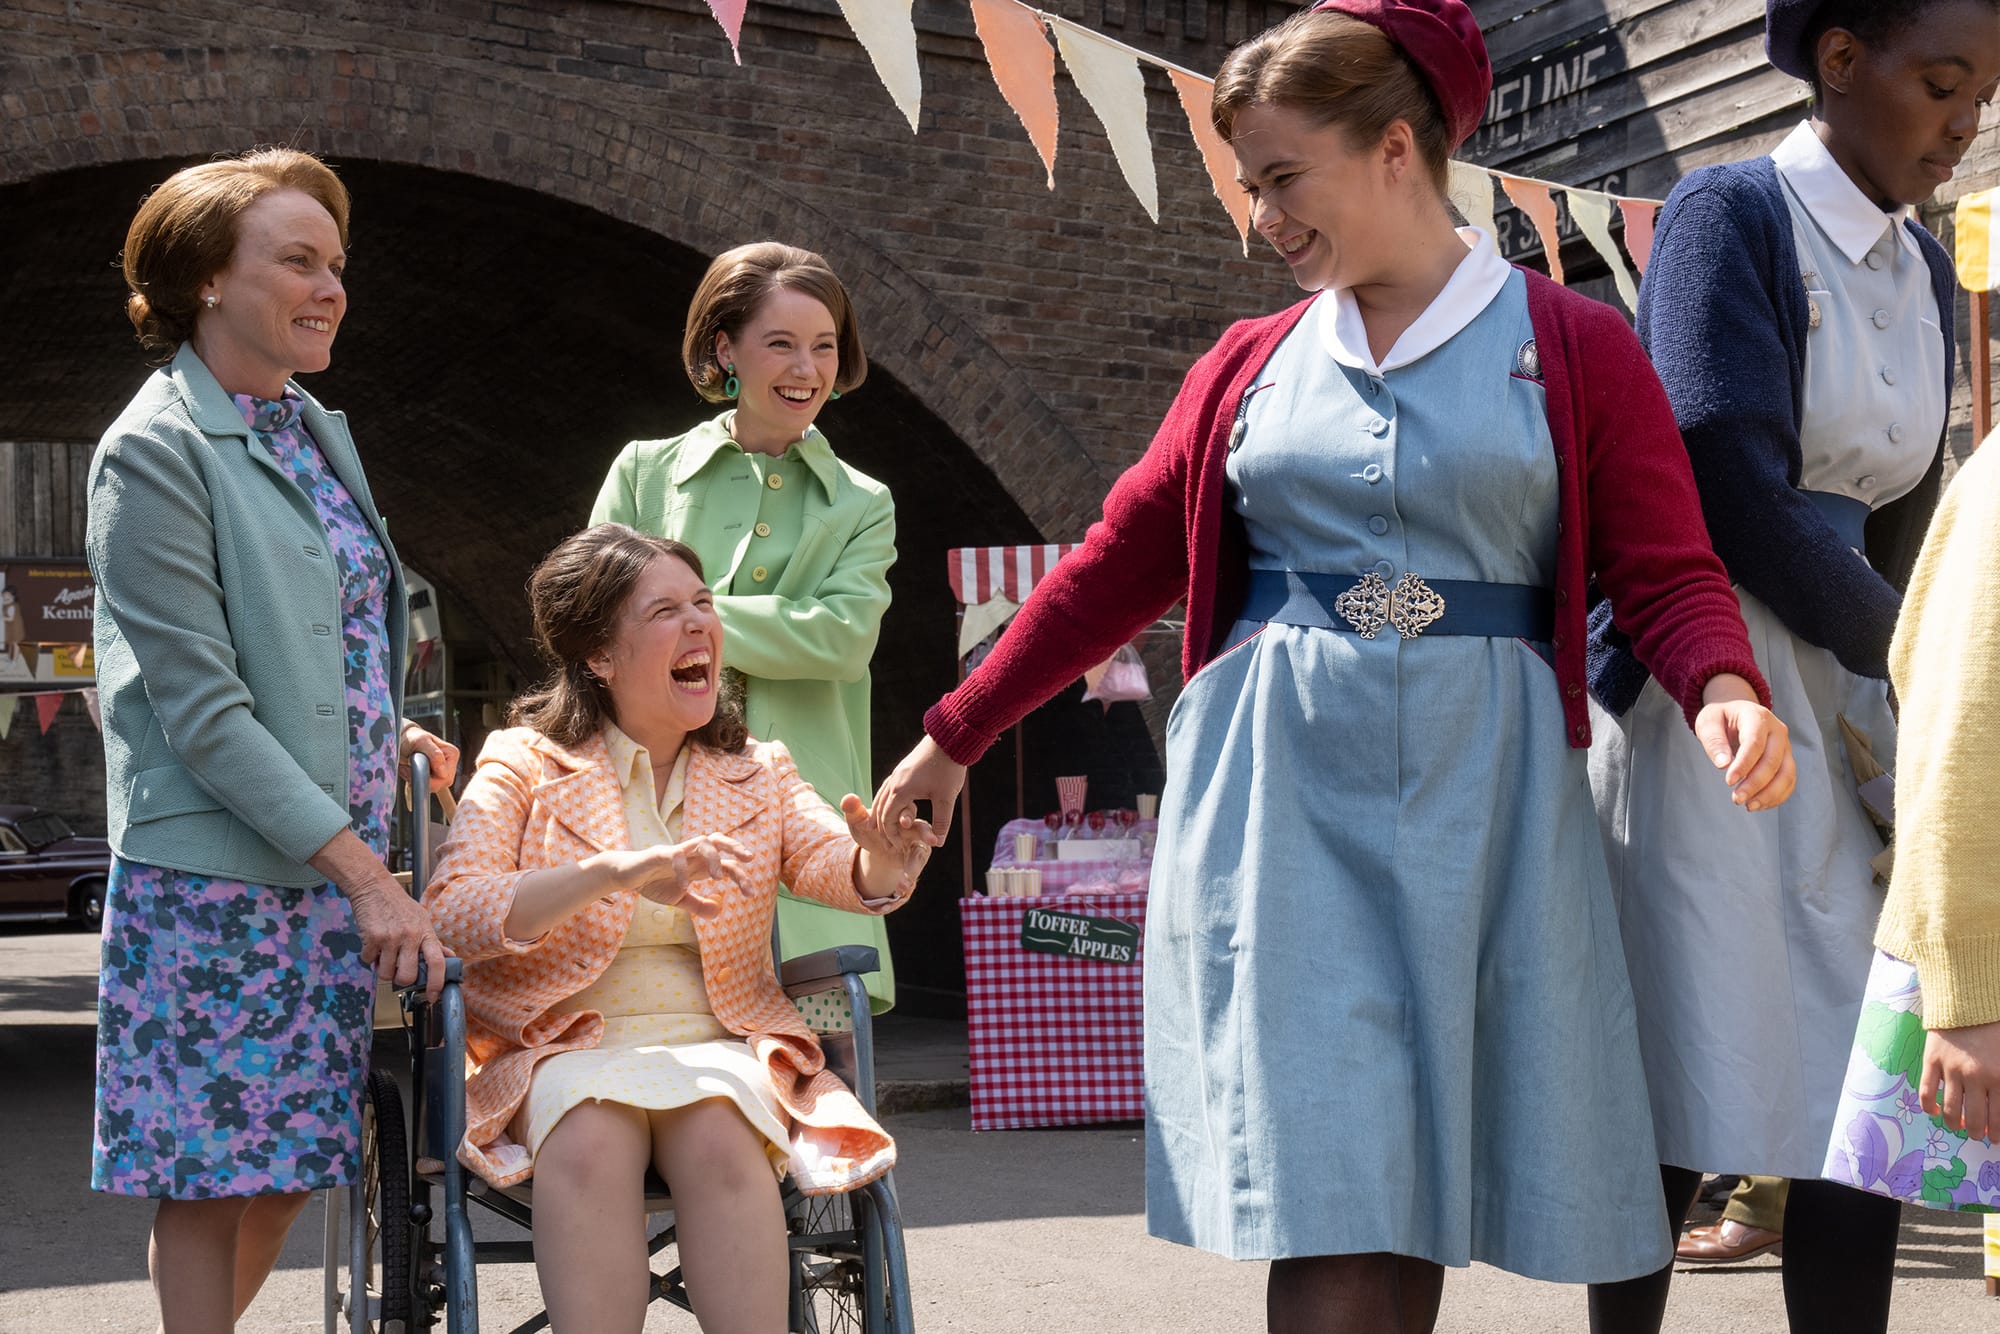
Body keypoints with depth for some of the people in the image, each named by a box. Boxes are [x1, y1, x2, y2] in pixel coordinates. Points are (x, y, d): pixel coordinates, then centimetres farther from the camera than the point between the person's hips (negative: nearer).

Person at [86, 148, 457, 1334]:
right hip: (215, 878, -7)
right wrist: (364, 872, -18)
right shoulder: (155, 451, -10)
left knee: (287, 1168, 12)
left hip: (339, 867, 7)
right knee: (211, 1174, 0)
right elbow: (203, 711, -16)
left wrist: (390, 734, 7)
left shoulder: (316, 430, 13)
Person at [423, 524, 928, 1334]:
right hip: (564, 1049, -1)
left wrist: (881, 863, -30)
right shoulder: (522, 764, 4)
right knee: (592, 1140, -35)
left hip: (718, 1045, 2)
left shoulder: (757, 772, 15)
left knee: (720, 1135, -32)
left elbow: (832, 862, -3)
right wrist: (615, 872, -26)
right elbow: (450, 912, -11)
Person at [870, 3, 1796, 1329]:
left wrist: (1726, 692, -22)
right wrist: (955, 736, 14)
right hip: (1280, 794, 1)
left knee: (1421, 1192, 3)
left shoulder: (1574, 347, 4)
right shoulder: (1254, 363, 11)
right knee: (1329, 1211, -6)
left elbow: (1669, 569, 0)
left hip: (1485, 797, -1)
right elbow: (1122, 563, 14)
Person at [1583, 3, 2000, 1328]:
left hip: (1849, 705, 7)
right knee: (1682, 1081, -2)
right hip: (1699, 696, -6)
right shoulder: (1730, 213, -6)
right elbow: (1732, 500, -15)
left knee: (1859, 1103, 1)